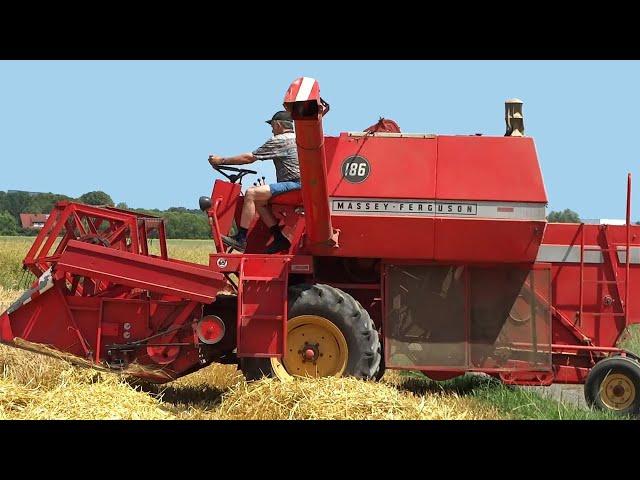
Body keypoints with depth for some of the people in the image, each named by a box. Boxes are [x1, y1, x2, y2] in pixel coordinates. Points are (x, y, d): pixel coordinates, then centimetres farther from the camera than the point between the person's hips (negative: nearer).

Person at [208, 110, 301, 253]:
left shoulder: (279, 140, -6)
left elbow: (249, 158, -5)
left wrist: (222, 160, 3)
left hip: (293, 185, -10)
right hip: (300, 185, 10)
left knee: (251, 193, -16)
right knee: (258, 201, 14)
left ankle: (241, 239, -19)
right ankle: (280, 239, 6)